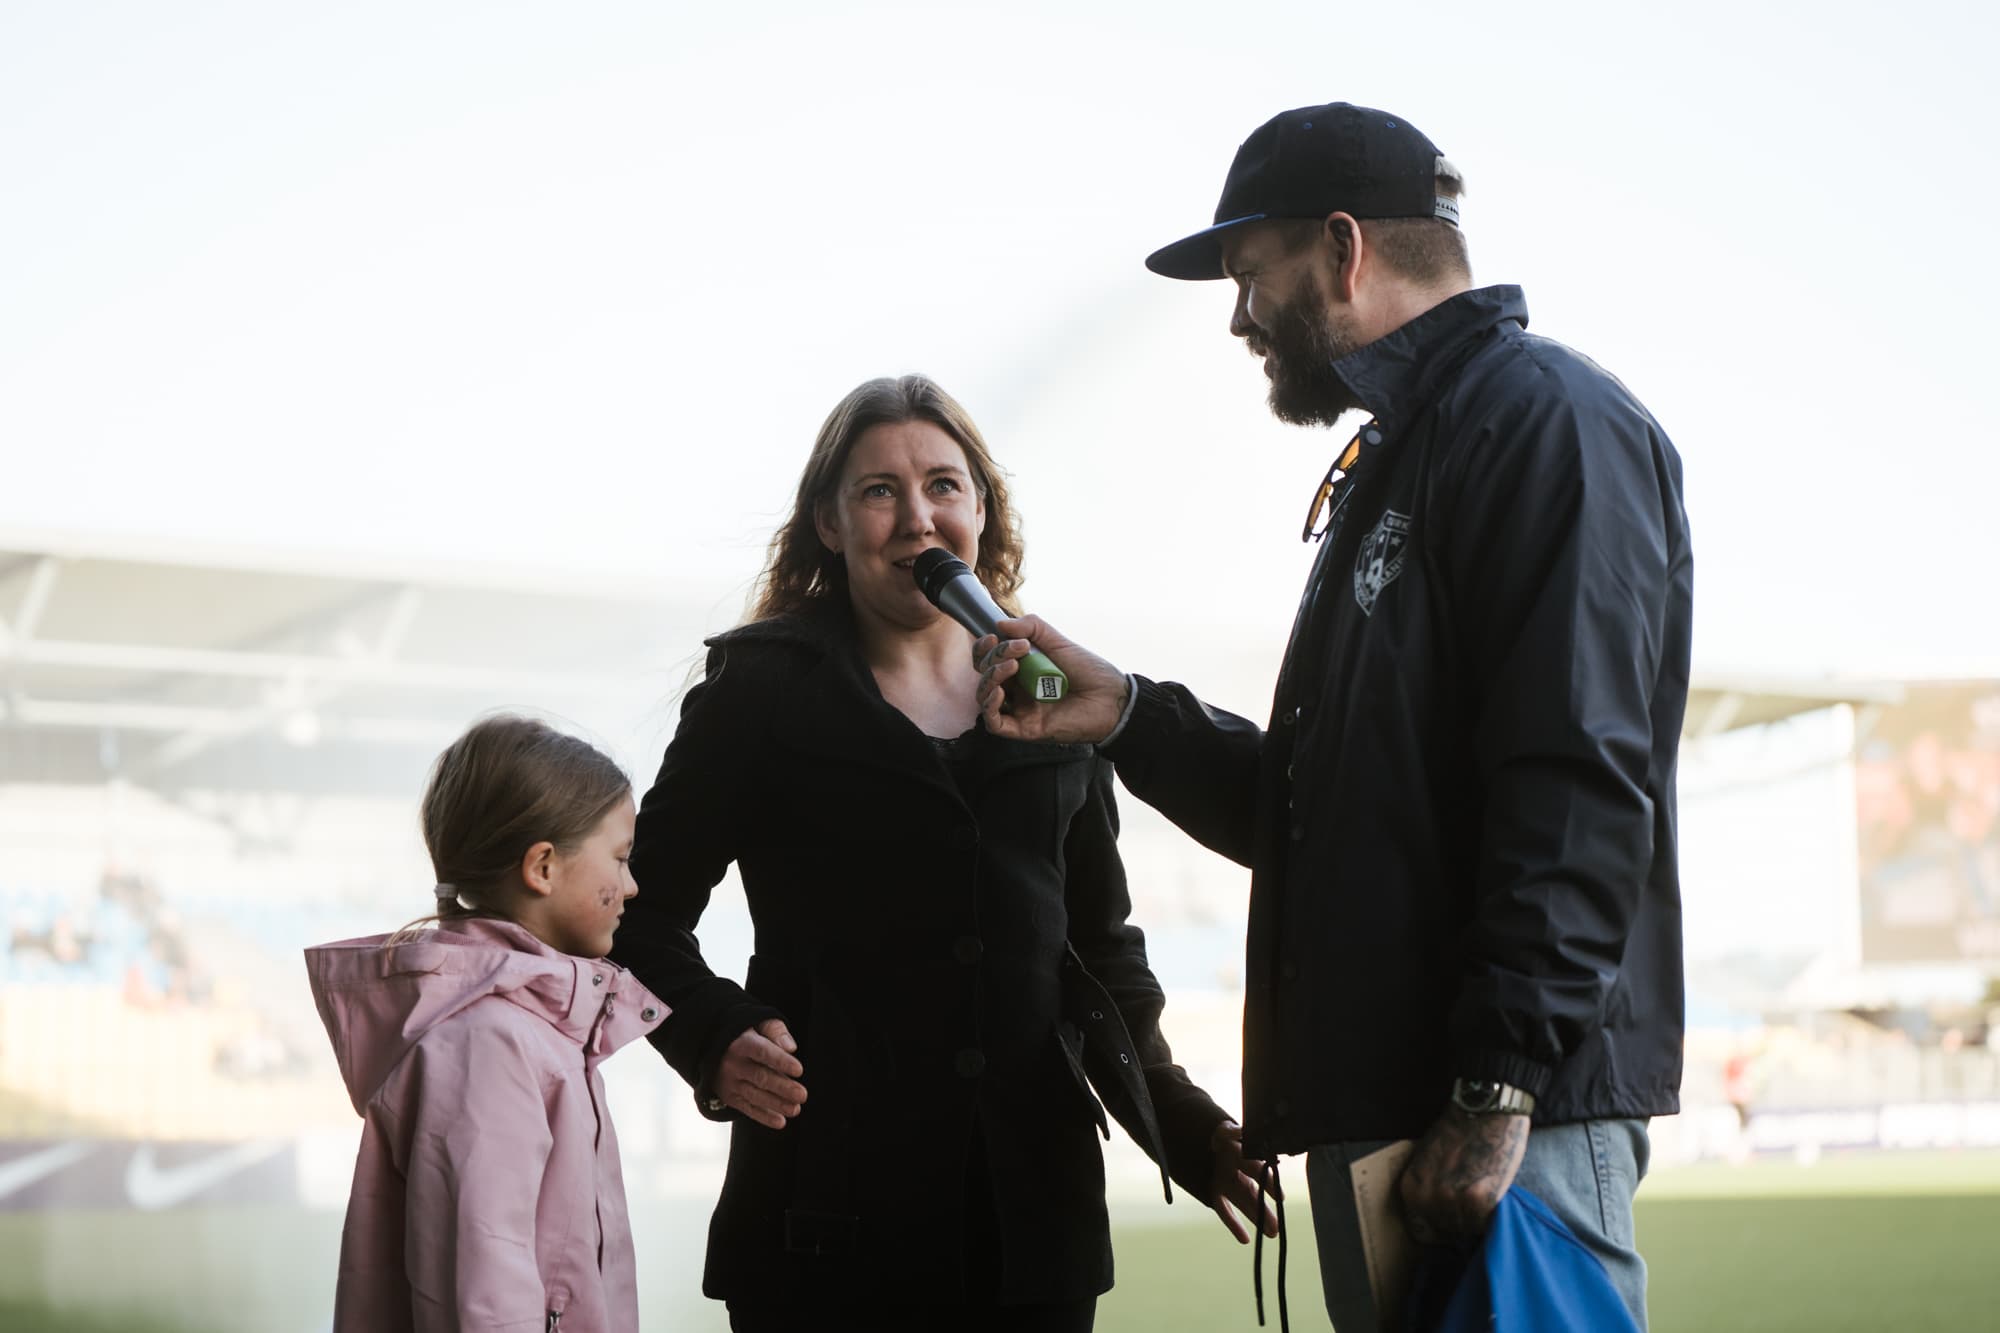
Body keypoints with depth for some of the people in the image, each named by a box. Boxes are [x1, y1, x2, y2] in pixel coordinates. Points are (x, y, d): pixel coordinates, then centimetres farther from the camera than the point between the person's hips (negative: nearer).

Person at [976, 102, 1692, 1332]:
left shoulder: (1545, 418, -7)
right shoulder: (1388, 468, 25)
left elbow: (1577, 790, -19)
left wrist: (1498, 1091, -24)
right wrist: (1128, 717, 13)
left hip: (1515, 1109, -10)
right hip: (1374, 1114, 10)